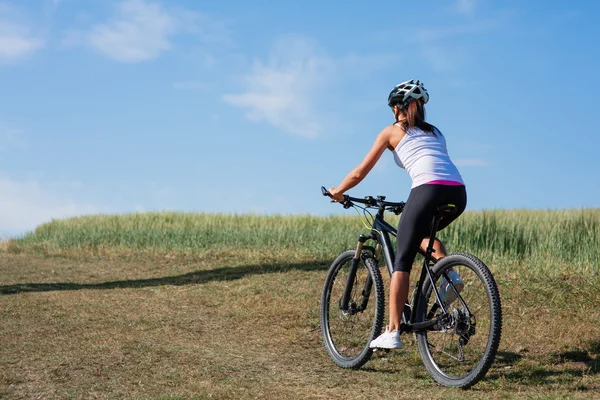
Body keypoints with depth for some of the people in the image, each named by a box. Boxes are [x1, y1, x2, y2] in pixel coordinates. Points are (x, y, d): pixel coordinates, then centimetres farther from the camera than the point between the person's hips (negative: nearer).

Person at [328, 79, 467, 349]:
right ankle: (450, 274, 7)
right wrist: (411, 205, 49)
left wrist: (337, 192, 35)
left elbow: (360, 172, 18)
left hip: (429, 190, -5)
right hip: (458, 193, 6)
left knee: (402, 260, 3)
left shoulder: (392, 131, 17)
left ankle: (392, 332, -3)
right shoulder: (434, 132, 32)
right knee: (424, 233, 33)